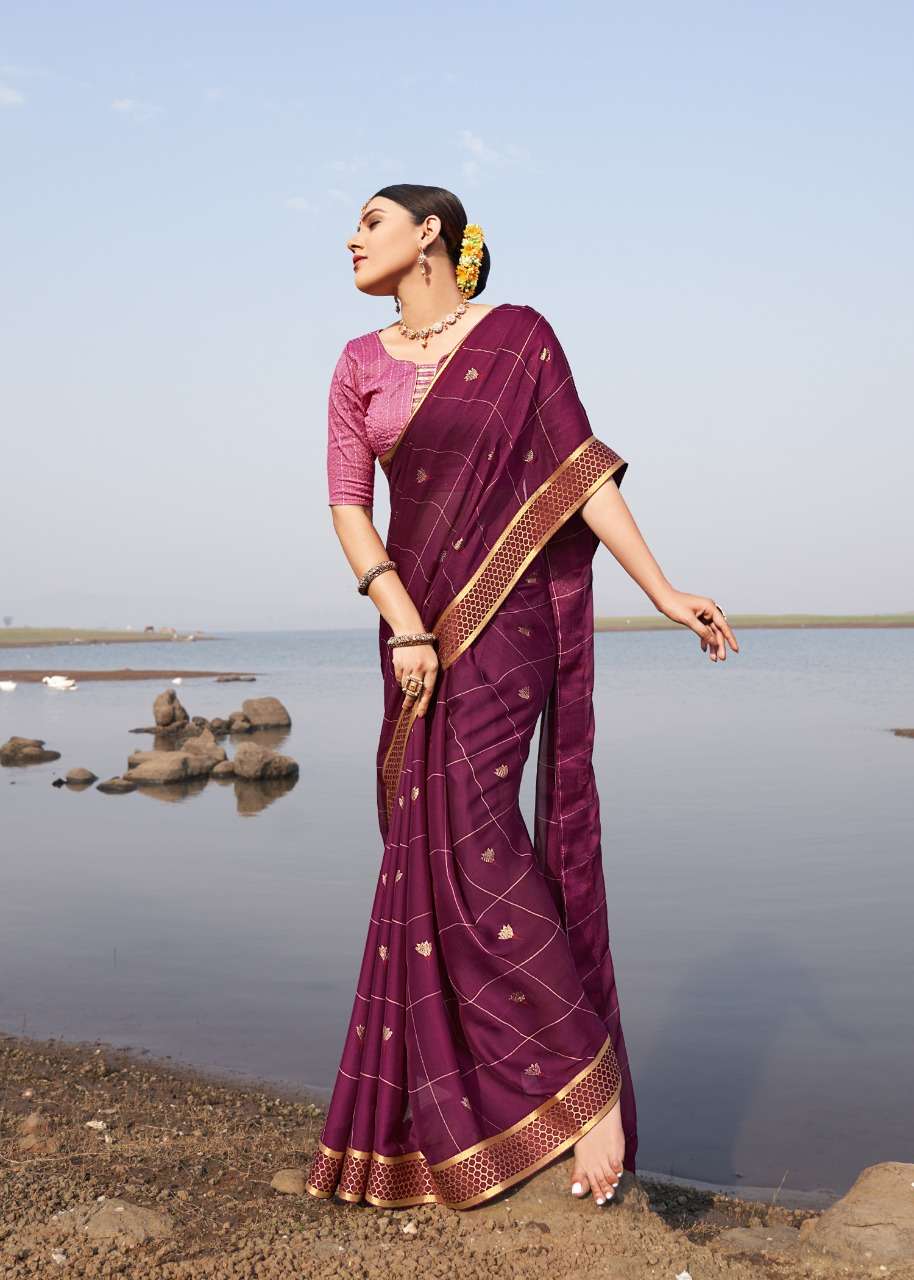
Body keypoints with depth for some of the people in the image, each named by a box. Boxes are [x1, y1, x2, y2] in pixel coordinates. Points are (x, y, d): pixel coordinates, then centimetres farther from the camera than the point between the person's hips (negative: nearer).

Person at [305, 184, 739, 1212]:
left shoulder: (519, 336, 1)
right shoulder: (359, 365, 11)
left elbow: (583, 473, -2)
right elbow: (348, 504, 3)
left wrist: (664, 591, -9)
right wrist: (402, 625, -11)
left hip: (505, 609, -5)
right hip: (417, 618, 5)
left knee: (469, 832, -18)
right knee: (429, 847, 5)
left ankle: (590, 1078, -6)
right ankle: (449, 1116, 18)